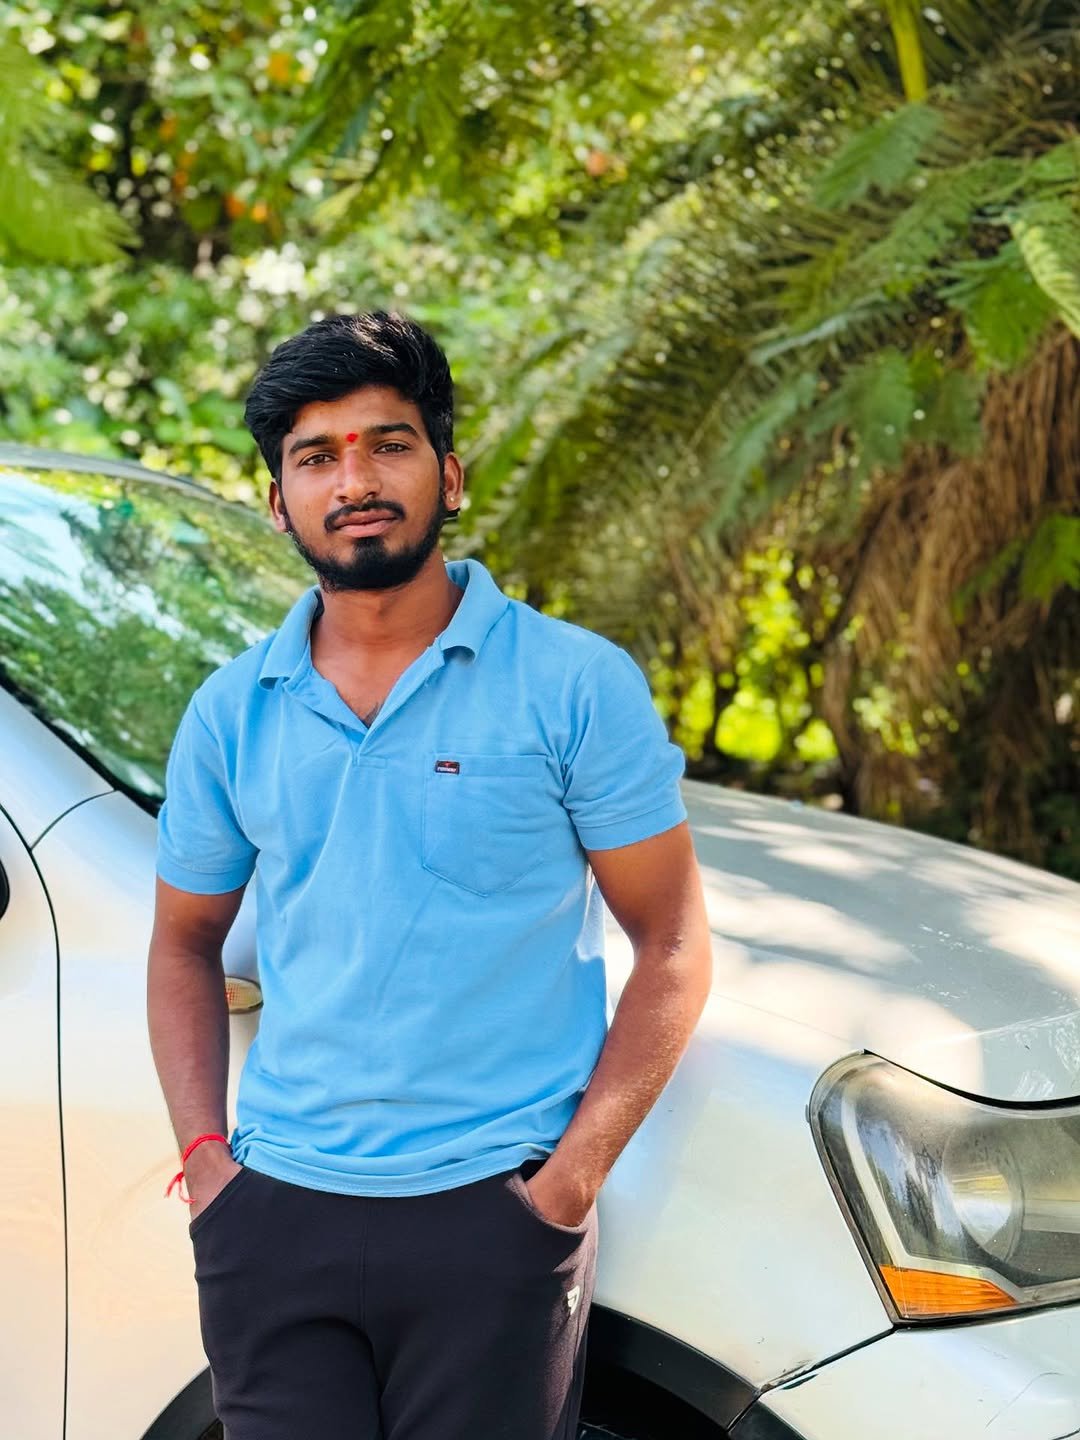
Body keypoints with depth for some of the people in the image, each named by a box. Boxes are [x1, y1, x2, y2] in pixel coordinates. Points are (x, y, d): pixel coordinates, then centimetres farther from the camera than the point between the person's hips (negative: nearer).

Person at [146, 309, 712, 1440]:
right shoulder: (232, 712, 8)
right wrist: (203, 1155, 4)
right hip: (274, 1218, 3)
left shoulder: (576, 686, -2)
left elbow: (671, 944, -2)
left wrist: (574, 1173, -10)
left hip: (493, 1215, -3)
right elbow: (184, 943, 17)